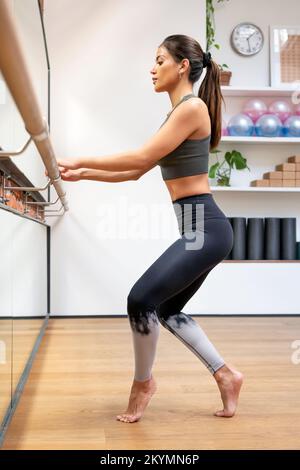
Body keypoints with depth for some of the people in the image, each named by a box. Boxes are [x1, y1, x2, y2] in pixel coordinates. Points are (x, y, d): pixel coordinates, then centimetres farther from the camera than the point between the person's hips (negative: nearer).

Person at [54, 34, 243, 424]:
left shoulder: (192, 107, -11)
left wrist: (81, 160, -7)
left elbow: (141, 157, -16)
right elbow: (137, 171, 17)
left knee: (141, 299, -11)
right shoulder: (178, 113, 19)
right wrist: (84, 174, 11)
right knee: (166, 310, 15)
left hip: (206, 228, -10)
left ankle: (143, 382, 13)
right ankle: (225, 375, 22)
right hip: (198, 229, 10)